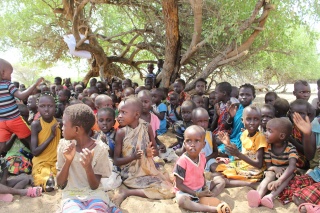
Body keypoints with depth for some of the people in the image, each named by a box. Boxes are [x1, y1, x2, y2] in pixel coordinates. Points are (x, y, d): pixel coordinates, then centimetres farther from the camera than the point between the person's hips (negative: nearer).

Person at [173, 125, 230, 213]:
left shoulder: (202, 157, -6)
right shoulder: (182, 161, -26)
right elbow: (179, 184, -21)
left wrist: (205, 186, -10)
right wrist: (197, 194, -22)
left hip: (201, 187, 7)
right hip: (186, 191, -7)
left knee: (221, 182, 5)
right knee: (181, 200, -38)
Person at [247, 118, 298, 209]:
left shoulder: (291, 149, -24)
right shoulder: (268, 147, -12)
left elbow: (292, 166, -39)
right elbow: (268, 166, -6)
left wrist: (279, 181, -55)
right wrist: (275, 169, -33)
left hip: (286, 172, -1)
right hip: (274, 170, 2)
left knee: (289, 174, -34)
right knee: (269, 175, -31)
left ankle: (271, 196, -55)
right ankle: (258, 196, -59)